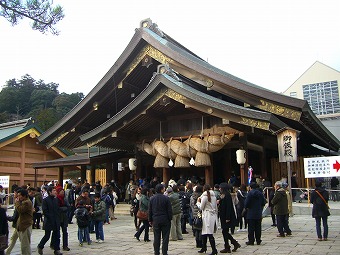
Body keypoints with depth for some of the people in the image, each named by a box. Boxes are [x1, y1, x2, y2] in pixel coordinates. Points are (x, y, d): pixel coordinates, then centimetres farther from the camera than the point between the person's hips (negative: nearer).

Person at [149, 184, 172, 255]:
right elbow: (169, 210, -8)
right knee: (165, 237, 6)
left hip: (155, 220, 3)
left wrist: (150, 220, 14)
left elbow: (150, 210, 7)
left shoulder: (152, 198, 1)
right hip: (165, 220, -3)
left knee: (156, 238, 10)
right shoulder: (166, 198, -11)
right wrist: (170, 219, 2)